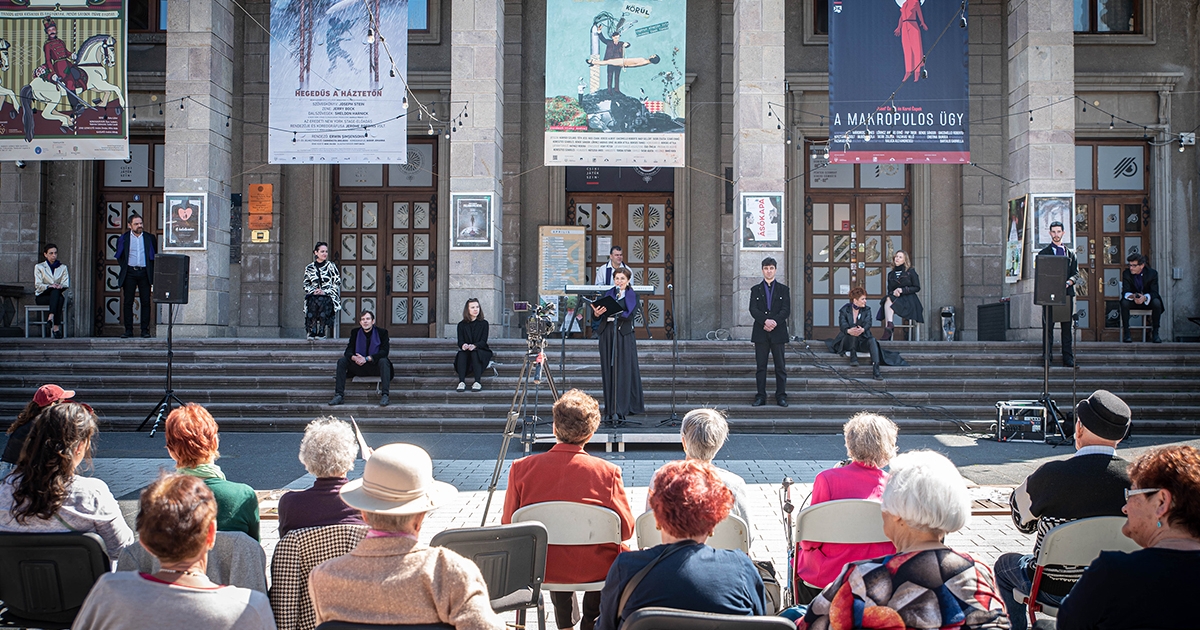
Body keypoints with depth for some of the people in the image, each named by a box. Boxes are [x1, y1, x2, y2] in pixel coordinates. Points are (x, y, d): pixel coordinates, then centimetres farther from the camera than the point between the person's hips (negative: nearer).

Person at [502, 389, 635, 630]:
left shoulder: (521, 468, -13)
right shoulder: (608, 472, -17)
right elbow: (626, 529, -9)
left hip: (539, 569, 2)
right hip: (594, 571, -2)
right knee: (625, 553, 30)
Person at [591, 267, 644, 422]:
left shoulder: (633, 295, 5)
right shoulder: (607, 294, 13)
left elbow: (630, 315, -12)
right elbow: (597, 314, 5)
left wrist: (610, 312, -26)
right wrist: (597, 313, -19)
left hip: (624, 335, -3)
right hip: (607, 335, 3)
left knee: (623, 372, -7)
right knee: (608, 372, 4)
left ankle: (619, 411, -8)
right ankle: (610, 410, 11)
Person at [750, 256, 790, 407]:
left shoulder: (783, 289, 10)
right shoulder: (756, 290, 11)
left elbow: (786, 310, 0)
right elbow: (753, 309, -1)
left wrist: (775, 322, -16)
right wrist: (765, 321, -18)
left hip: (778, 332, 0)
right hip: (760, 333, 0)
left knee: (780, 366, 1)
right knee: (760, 366, 1)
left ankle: (781, 396, 6)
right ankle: (761, 396, 5)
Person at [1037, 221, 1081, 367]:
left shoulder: (1070, 253, 16)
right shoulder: (1043, 253, 8)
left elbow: (1076, 273, 10)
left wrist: (1069, 282, -10)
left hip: (1066, 293, 2)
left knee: (1066, 327, 3)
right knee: (1048, 326, -4)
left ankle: (1068, 360, 5)